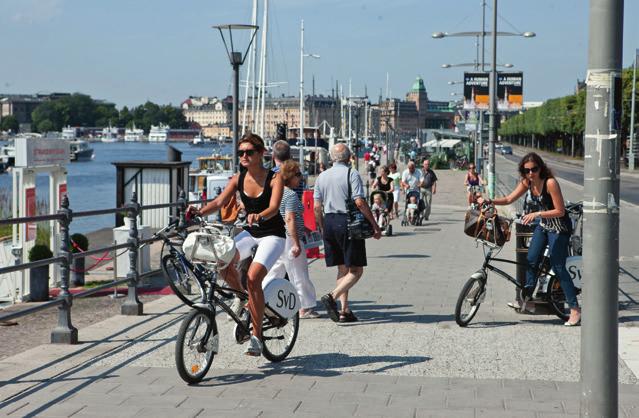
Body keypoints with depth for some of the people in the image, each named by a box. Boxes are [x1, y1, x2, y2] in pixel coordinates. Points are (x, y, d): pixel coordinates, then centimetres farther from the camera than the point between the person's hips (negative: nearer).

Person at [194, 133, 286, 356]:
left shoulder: (274, 178, -12)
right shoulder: (238, 179, 0)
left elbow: (274, 208, -26)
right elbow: (220, 201, -7)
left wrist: (258, 216, -47)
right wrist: (200, 212, -26)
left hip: (272, 234, -4)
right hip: (250, 232, 5)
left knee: (253, 277, -26)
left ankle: (256, 336, -15)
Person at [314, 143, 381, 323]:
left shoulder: (322, 177, 10)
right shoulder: (352, 174, -7)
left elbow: (317, 207, 8)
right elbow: (360, 202, -16)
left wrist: (322, 228, 20)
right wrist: (375, 226, -10)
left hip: (329, 222, 6)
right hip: (347, 222, -6)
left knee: (342, 269, 14)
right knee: (356, 270, -1)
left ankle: (344, 310, 10)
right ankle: (332, 296, -21)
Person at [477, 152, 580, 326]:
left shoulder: (550, 183, -26)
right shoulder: (527, 182, -3)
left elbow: (560, 211, -25)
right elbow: (509, 199, 0)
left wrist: (536, 214, -32)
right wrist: (489, 201, -14)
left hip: (559, 227, -7)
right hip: (543, 225, 7)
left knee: (558, 266, -8)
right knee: (531, 260, 2)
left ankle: (575, 309, -2)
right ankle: (527, 300, 16)